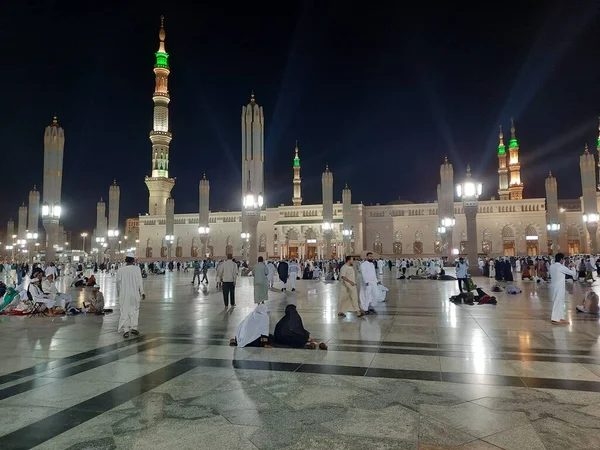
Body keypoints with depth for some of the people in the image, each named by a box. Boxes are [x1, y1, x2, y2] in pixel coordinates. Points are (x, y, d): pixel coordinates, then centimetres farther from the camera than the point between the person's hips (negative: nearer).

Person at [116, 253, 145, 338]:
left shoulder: (120, 269, -4)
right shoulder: (137, 268, -8)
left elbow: (118, 282, 2)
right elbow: (140, 281, -5)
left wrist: (118, 293, 16)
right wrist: (142, 292, 5)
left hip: (124, 295, 0)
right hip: (135, 294, 0)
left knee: (124, 312, 6)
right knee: (134, 311, 14)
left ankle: (125, 331, 5)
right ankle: (134, 328, 19)